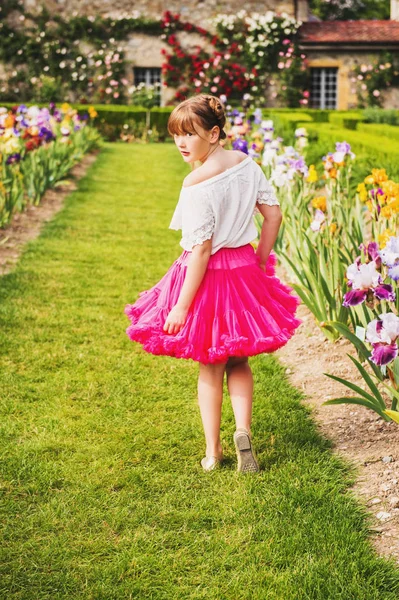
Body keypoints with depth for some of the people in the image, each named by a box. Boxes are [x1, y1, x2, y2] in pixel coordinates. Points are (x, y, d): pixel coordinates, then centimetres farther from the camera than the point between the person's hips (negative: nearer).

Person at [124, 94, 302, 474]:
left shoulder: (197, 185, -23)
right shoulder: (246, 164, -2)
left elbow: (201, 249, -23)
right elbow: (274, 215, 3)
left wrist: (181, 306, -18)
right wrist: (259, 263, 13)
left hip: (209, 275, -6)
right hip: (244, 269, 6)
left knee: (210, 367, 11)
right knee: (238, 361, 20)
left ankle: (212, 452, 18)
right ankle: (243, 430, 0)